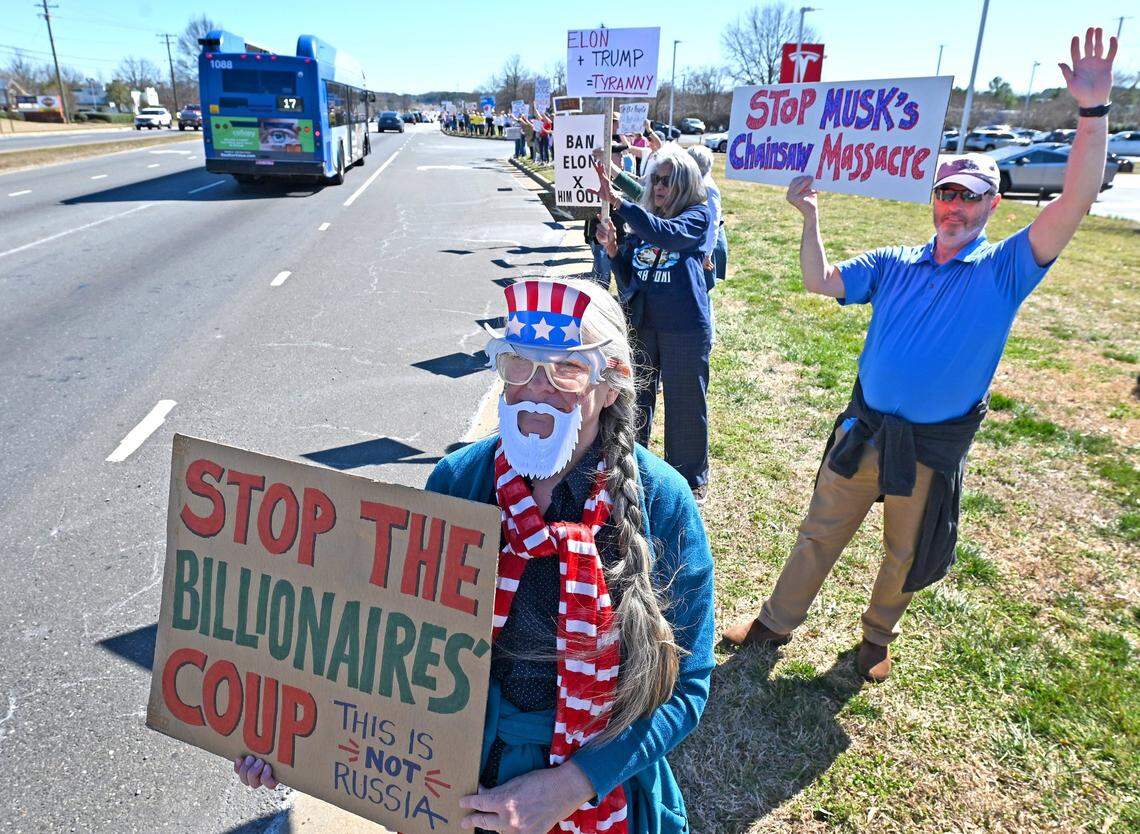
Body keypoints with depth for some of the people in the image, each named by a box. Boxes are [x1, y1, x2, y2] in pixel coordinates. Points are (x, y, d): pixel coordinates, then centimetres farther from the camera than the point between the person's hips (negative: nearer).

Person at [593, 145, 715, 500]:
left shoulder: (698, 215, -5)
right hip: (640, 321, 5)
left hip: (685, 327, -5)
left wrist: (617, 202, -31)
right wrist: (611, 247, -6)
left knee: (685, 404, 6)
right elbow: (627, 276, 12)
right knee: (635, 398, 15)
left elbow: (665, 234, -28)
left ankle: (691, 479, 24)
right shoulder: (641, 218, 8)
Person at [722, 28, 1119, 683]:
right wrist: (811, 217, -9)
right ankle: (777, 623, 31)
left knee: (906, 554, 17)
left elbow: (1076, 201, -20)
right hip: (865, 429, 3)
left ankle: (878, 636, 42)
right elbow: (820, 281, 2)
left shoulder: (1004, 269, -7)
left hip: (935, 447, -2)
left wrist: (1093, 111, -29)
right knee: (820, 533, 14)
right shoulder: (895, 264, 3)